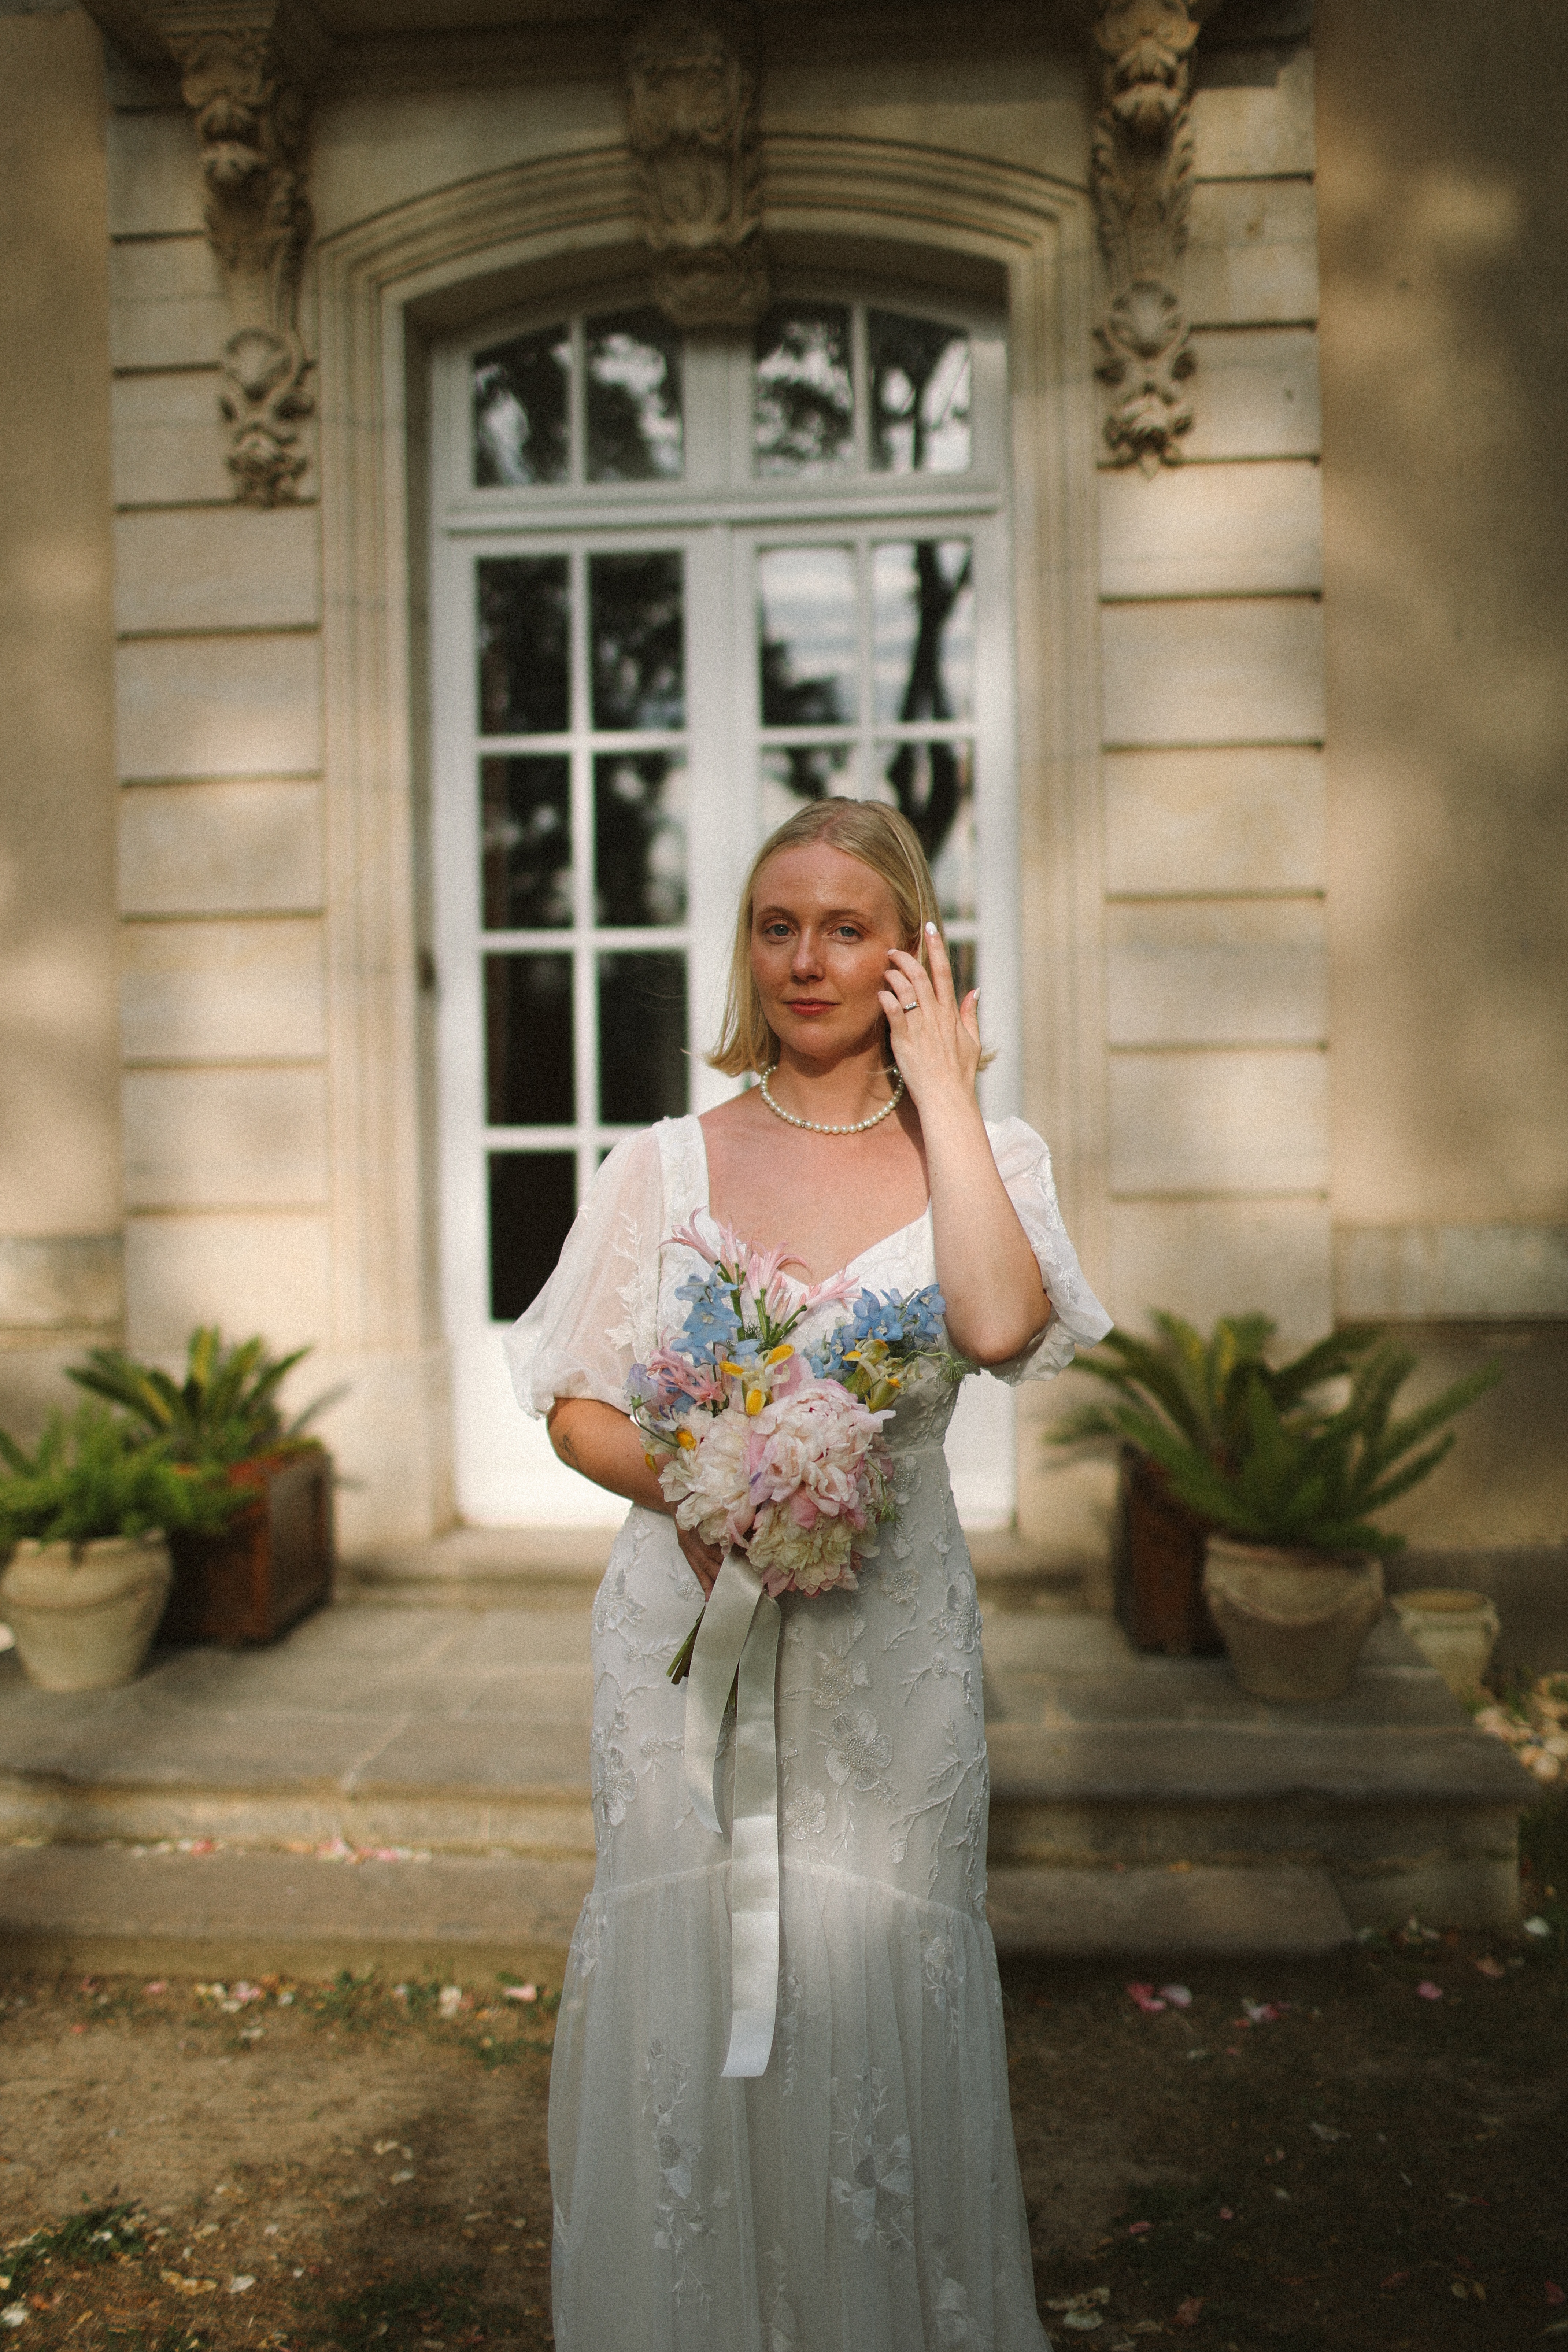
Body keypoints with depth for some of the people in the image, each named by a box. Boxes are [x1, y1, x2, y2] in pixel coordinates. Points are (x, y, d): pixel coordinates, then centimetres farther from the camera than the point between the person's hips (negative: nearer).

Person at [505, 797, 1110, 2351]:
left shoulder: (982, 1158, 1)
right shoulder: (661, 1168, 3)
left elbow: (1003, 1327, -21)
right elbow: (575, 1404, 6)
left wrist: (941, 1088, -12)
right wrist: (686, 1490, -14)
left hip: (889, 1652, 0)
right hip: (686, 1633, 1)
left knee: (872, 1998, 7)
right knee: (681, 1991, 7)